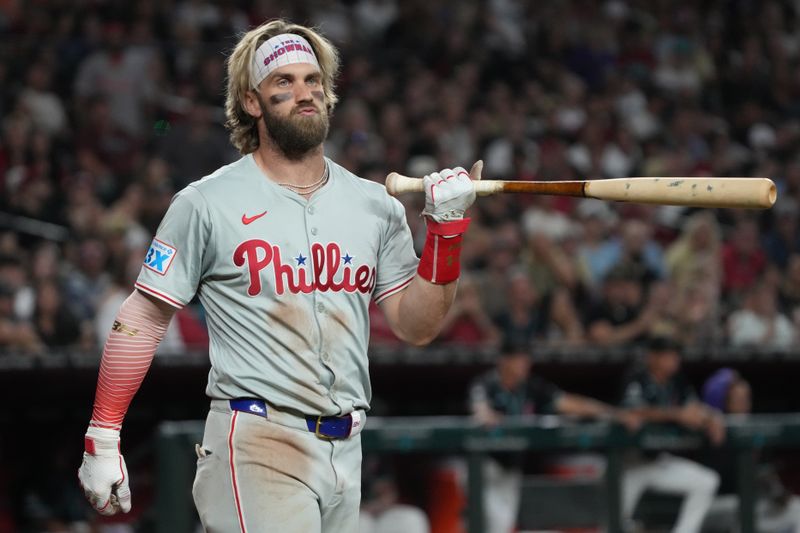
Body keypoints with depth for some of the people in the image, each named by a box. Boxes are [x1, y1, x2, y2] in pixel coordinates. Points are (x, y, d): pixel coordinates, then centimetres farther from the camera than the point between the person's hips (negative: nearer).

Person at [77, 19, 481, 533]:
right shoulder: (207, 203, -1)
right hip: (256, 446, -5)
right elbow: (143, 318, 0)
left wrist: (446, 228, -2)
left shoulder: (376, 205, 12)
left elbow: (416, 327, 11)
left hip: (344, 448, 5)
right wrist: (102, 439, -4)